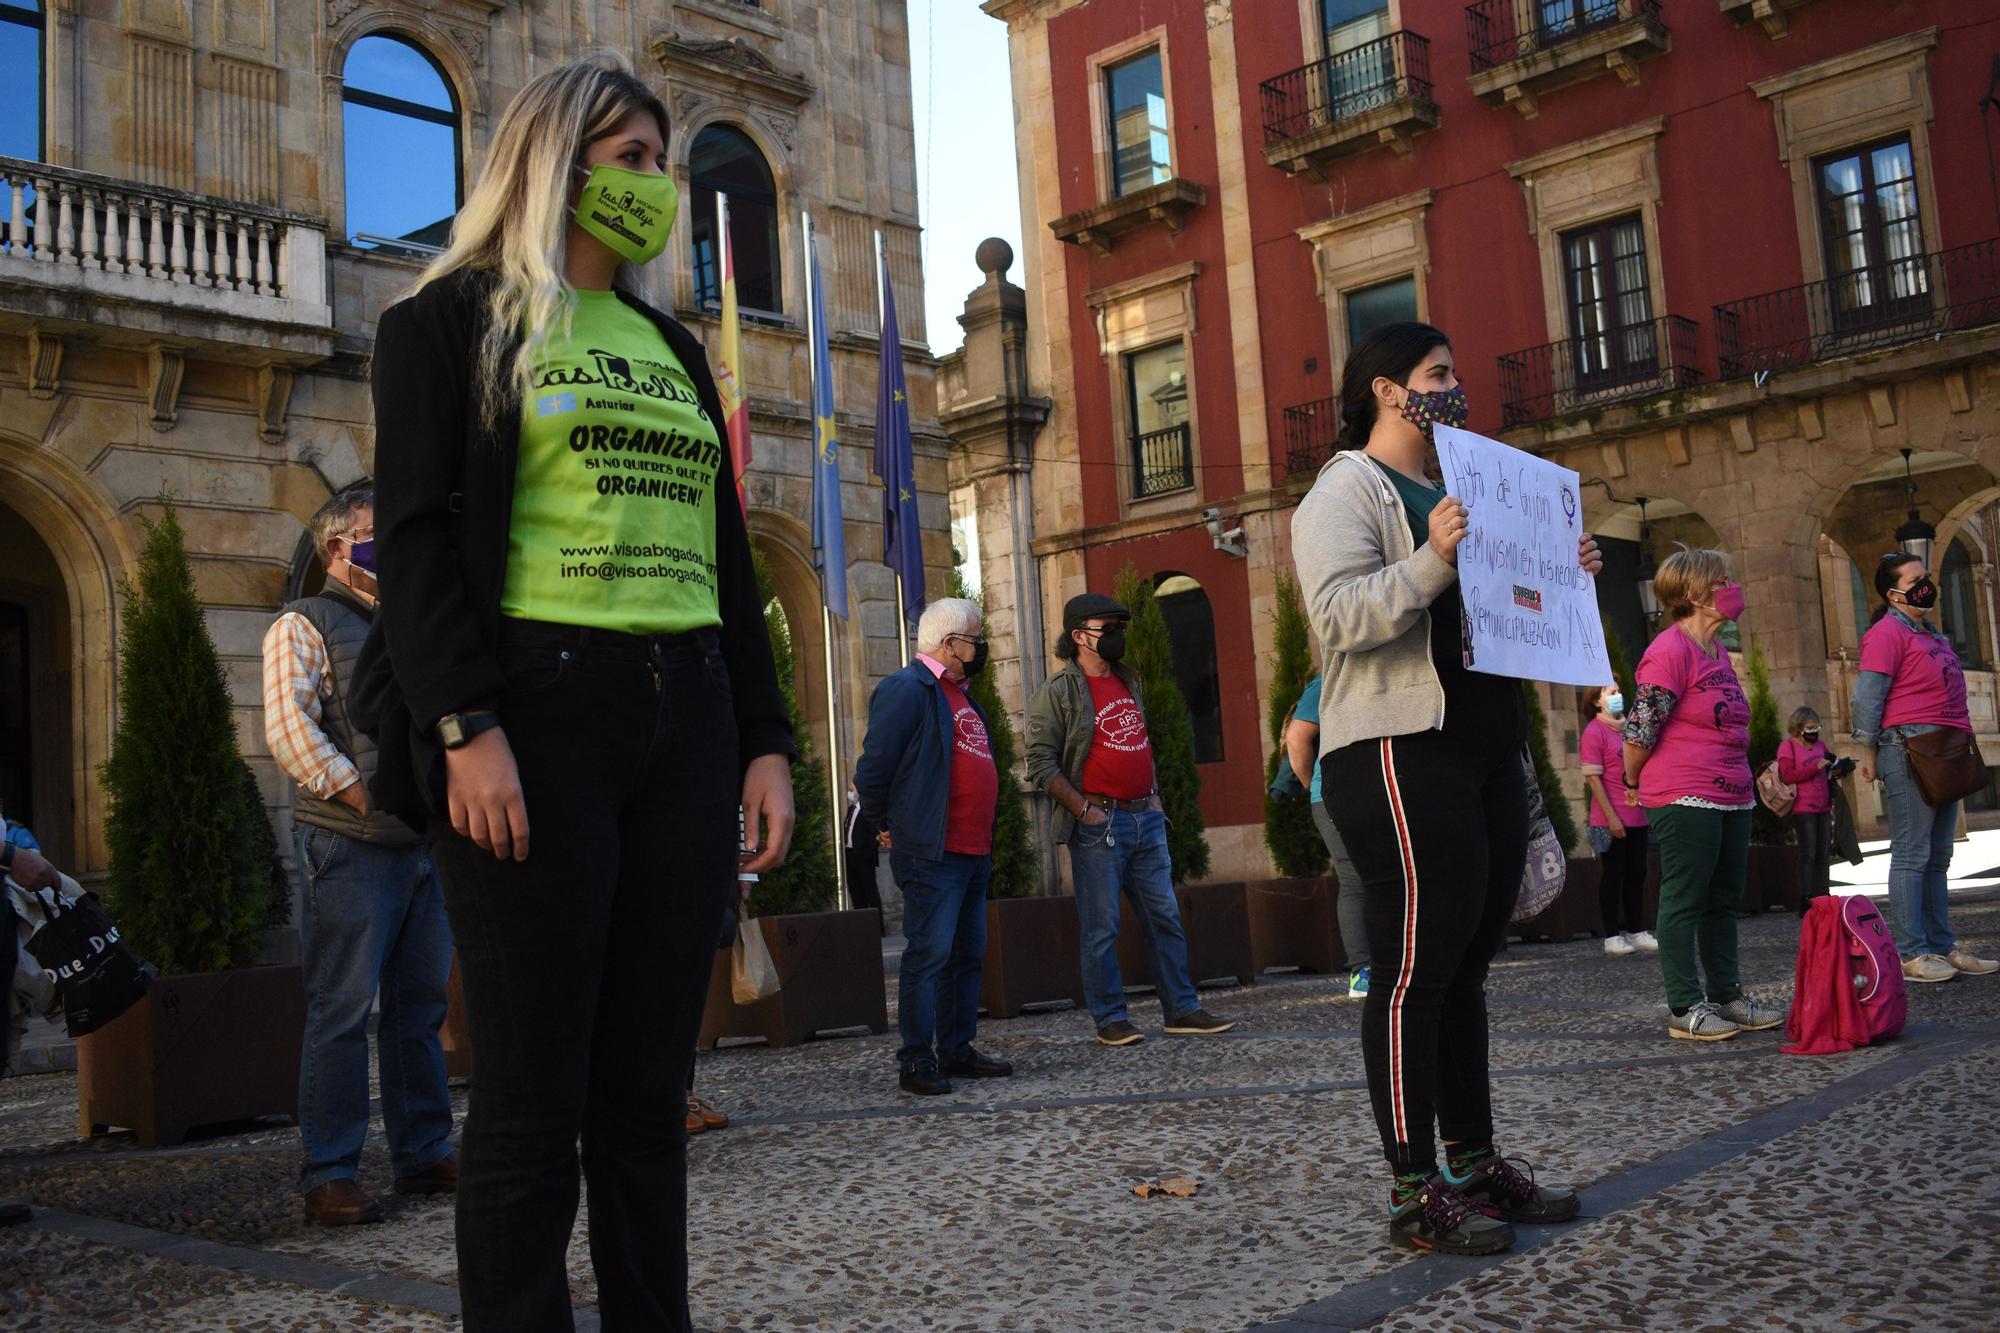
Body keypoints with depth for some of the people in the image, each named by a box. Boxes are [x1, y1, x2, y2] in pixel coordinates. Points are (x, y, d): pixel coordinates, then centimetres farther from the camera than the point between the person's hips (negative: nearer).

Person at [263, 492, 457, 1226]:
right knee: (342, 1012, -4)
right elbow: (288, 729, -12)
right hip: (350, 846, -6)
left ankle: (424, 1156, 17)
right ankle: (329, 1174, 2)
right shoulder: (304, 625, 1)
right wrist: (367, 801, -14)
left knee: (420, 1005, 9)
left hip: (424, 843, 7)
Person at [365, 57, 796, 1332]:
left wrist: (765, 739, 10)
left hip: (683, 722, 5)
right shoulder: (456, 317, 7)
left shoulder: (673, 348, 23)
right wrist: (465, 727, -17)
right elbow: (417, 537, -4)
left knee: (649, 1092, 6)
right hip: (538, 710, -5)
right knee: (535, 1096, -3)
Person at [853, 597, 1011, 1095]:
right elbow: (874, 769, -14)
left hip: (974, 852, 10)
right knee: (929, 953, -8)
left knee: (968, 953, 12)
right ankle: (916, 1061, -2)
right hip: (933, 855, -10)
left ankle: (956, 1050, 20)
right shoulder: (907, 689, -10)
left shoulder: (959, 695, 20)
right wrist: (890, 826, -3)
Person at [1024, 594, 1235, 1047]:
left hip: (1146, 819, 7)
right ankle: (1110, 1019, 7)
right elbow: (1041, 763, -12)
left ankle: (1182, 1010, 15)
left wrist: (1153, 795, 14)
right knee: (1102, 928, -1)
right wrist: (1085, 810, -15)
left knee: (1165, 917, 8)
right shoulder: (1059, 691, -7)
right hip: (1099, 826, -7)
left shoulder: (1128, 682, 16)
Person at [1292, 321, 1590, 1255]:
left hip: (1486, 751, 9)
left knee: (1464, 969, 12)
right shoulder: (1347, 491, -4)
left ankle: (1475, 1166, 21)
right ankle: (1416, 1194, -1)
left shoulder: (1452, 493, 24)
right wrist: (1431, 563, -30)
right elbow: (1339, 616, -18)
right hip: (1400, 755, -9)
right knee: (1414, 973, -7)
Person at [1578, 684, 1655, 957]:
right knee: (1613, 876, 0)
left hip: (1637, 818, 7)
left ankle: (1636, 931, 20)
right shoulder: (1594, 731, -9)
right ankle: (1612, 937, 8)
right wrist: (1611, 817, -17)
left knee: (1637, 874, 11)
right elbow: (1593, 777, -13)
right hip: (1612, 821, -7)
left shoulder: (1628, 728, 11)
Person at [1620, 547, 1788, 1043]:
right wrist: (1634, 784, -5)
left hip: (1732, 797, 9)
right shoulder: (1669, 649, -15)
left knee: (1724, 900, 14)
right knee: (1684, 901, -2)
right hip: (1683, 798, -9)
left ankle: (1726, 996, 23)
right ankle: (1685, 1008, 4)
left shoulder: (1719, 653, 14)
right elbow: (1640, 728, -16)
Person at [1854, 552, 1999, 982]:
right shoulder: (1887, 633, -8)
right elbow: (1867, 697, -12)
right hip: (1909, 748, -9)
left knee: (1937, 857, 10)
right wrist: (1869, 753, -13)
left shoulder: (1932, 634, 21)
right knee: (1912, 854, -9)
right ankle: (1911, 954, -8)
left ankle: (1942, 946, 14)